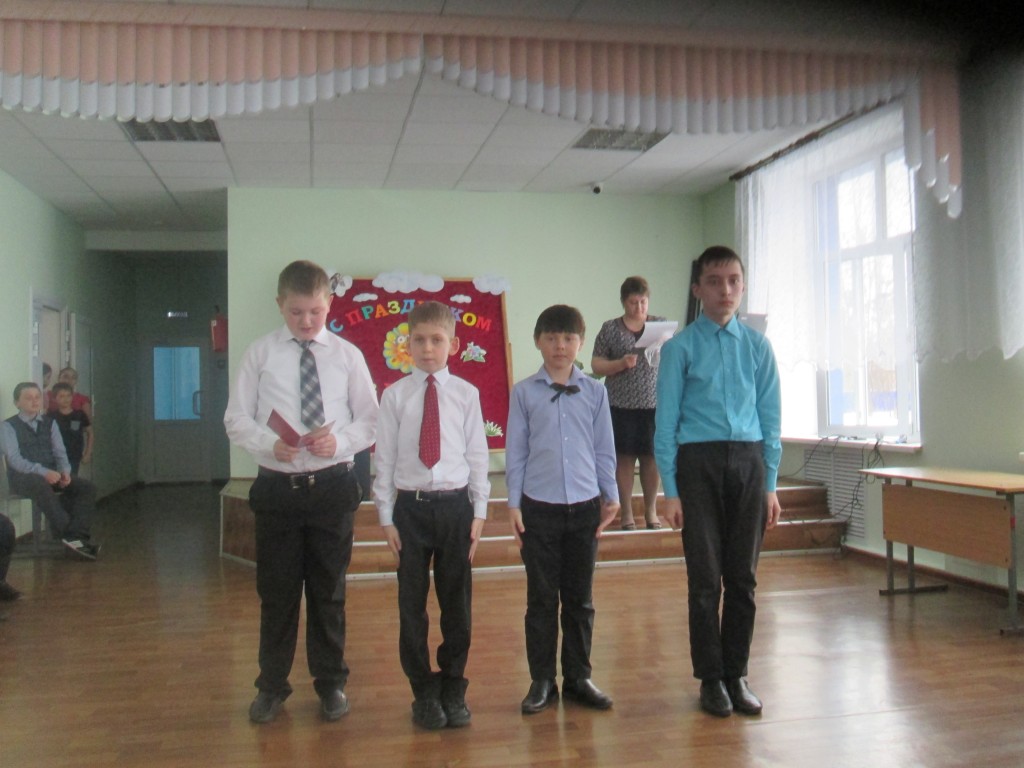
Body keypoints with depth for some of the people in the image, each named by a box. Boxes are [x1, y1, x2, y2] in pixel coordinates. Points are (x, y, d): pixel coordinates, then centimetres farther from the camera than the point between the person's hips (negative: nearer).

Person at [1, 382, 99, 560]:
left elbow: (60, 453, 10)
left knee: (87, 487, -18)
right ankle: (69, 536, -39)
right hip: (23, 477, -5)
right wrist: (44, 472, -27)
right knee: (42, 485, -40)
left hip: (51, 475, 5)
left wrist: (65, 471, -13)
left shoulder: (49, 423, 15)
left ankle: (77, 537, -31)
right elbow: (15, 460, -12)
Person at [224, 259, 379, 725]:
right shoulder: (260, 353, 0)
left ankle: (330, 683, 29)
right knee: (276, 591, 10)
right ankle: (272, 686, 28)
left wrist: (340, 441, -16)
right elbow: (236, 419, 1)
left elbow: (369, 419, 4)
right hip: (277, 486, 0)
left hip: (333, 484, 0)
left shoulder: (347, 355, 1)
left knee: (329, 590, 12)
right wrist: (270, 443, -17)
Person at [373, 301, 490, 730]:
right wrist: (386, 517, 0)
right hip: (410, 505, 0)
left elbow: (477, 455, 3)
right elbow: (384, 458, 1)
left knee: (457, 602, 9)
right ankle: (424, 692, 23)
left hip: (455, 505, 0)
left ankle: (453, 689, 25)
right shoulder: (395, 396, -1)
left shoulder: (466, 394, 0)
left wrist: (479, 512, 1)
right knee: (412, 603, 7)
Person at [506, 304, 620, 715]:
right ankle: (542, 681, 18)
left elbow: (604, 449, 8)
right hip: (539, 507, -1)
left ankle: (578, 677, 24)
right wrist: (514, 503, -1)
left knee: (580, 598, 11)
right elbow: (515, 451, 2)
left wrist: (611, 496, 7)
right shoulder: (524, 392, 0)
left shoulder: (595, 392, 4)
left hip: (585, 506, 2)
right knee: (541, 598, 6)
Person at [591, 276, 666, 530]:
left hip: (654, 404, 1)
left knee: (652, 457, 5)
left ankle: (651, 511, 18)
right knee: (624, 458, 3)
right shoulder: (610, 329, 4)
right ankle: (627, 513, 13)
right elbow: (596, 365, 3)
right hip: (621, 405, -1)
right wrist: (621, 363, -14)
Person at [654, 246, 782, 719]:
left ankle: (737, 675, 22)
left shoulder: (757, 346, 8)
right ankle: (711, 679, 17)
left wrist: (770, 484, 5)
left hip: (748, 461, 3)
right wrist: (670, 491, -5)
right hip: (699, 462, -2)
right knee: (705, 578, 3)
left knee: (743, 577, 9)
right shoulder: (680, 348, -1)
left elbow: (770, 417, 9)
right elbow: (667, 421, -2)